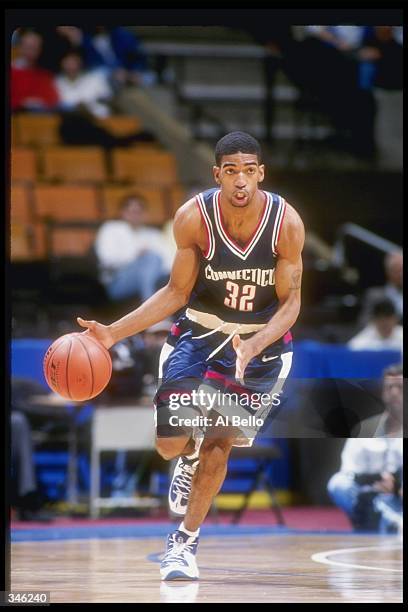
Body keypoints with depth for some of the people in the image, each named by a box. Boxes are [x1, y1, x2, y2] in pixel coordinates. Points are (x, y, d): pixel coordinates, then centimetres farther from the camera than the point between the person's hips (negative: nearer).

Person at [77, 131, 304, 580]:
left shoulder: (287, 223, -22)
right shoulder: (193, 218, -21)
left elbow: (290, 302, -14)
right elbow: (176, 292, -9)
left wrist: (254, 345, -32)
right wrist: (113, 332, -17)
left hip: (263, 341, -1)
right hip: (200, 332, 1)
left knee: (221, 441, 1)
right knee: (170, 443, -7)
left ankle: (184, 542, 20)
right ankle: (190, 458, 34)